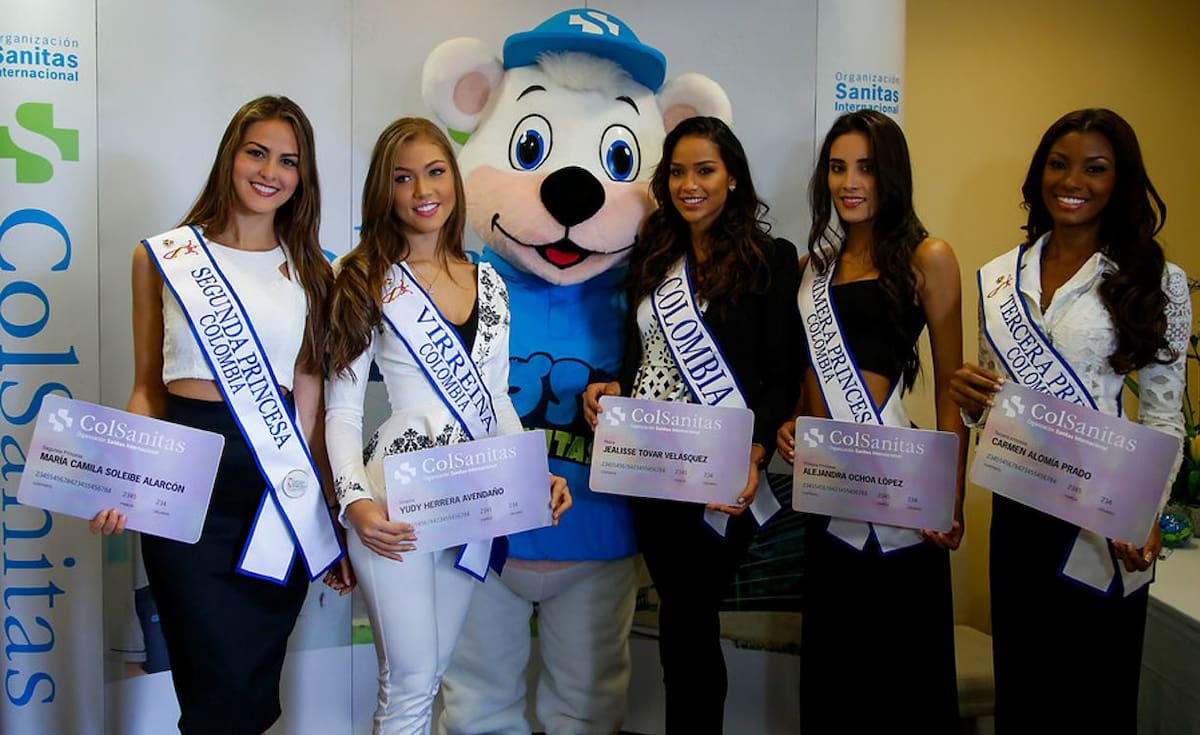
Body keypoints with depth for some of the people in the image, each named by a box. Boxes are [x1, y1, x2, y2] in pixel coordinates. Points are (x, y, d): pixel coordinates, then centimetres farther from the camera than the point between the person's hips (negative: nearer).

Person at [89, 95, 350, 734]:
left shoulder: (311, 272, 10)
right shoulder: (162, 257, 5)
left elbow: (309, 395, 10)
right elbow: (148, 387, 8)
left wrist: (329, 519, 8)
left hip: (282, 489, 2)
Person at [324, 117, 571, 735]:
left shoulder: (489, 284, 10)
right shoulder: (368, 282, -4)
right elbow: (341, 411, -5)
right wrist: (355, 501, -19)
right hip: (395, 503, -4)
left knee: (432, 673, 16)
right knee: (411, 682, 3)